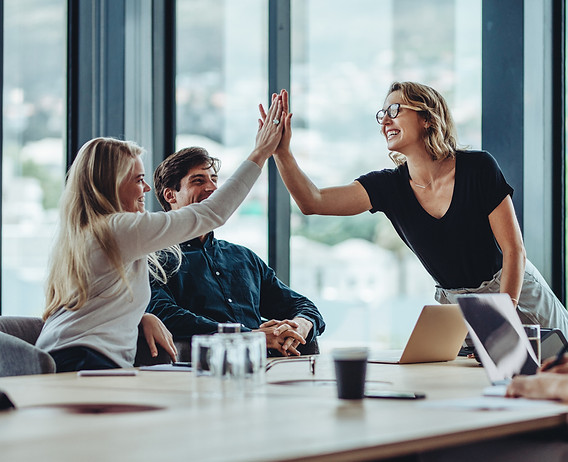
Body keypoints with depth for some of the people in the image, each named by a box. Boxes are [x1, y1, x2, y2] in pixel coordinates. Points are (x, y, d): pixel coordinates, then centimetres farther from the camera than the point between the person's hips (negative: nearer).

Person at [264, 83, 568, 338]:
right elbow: (313, 202, -17)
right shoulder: (389, 186, -6)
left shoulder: (477, 167, -14)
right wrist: (281, 151, -29)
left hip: (517, 295, -3)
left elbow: (514, 249, -13)